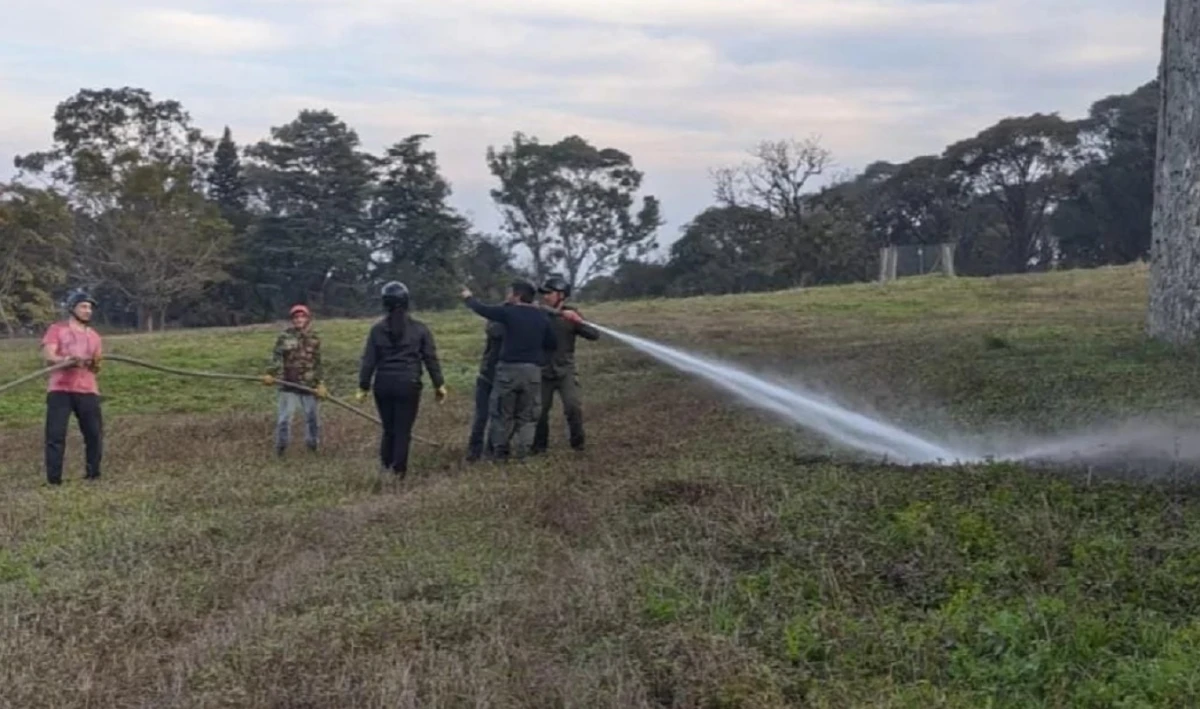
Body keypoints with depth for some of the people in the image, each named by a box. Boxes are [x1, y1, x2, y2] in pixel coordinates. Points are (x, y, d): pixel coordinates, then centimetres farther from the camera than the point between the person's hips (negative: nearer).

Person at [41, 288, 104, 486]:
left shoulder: (94, 336, 17)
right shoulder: (56, 329, 4)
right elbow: (48, 356, -8)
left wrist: (94, 364, -8)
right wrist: (68, 360, -26)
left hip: (87, 391, 4)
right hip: (60, 390, -4)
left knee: (95, 433, 2)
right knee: (55, 435, -7)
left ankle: (93, 475, 16)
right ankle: (53, 480, -4)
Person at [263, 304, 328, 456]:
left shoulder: (314, 338, 6)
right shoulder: (284, 336, -2)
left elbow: (318, 363, 9)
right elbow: (276, 357, -4)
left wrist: (320, 383, 4)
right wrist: (271, 374, -18)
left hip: (309, 385, 2)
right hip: (288, 383, -2)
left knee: (312, 415, 11)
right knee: (285, 415, -3)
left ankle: (313, 443, 28)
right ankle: (280, 446, 10)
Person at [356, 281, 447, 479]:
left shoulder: (377, 329, 2)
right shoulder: (419, 329, -1)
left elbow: (369, 361, 3)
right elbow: (431, 358, 0)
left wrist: (363, 387, 9)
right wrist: (439, 385, 6)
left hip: (383, 384, 2)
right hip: (408, 385, -2)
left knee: (388, 428, 16)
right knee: (403, 430, 4)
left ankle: (385, 465, 9)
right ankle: (398, 470, 4)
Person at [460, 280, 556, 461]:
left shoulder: (509, 312, -7)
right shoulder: (542, 317, 5)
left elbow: (482, 309, 6)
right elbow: (551, 345, 10)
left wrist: (468, 297, 25)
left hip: (509, 369, -3)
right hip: (533, 370, 3)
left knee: (502, 414, 9)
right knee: (527, 416, 10)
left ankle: (501, 453, 12)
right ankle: (522, 455, 6)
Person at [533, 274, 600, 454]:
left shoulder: (571, 315, 0)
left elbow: (594, 335, -7)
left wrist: (578, 321, -23)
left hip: (565, 371, -1)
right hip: (543, 372, 1)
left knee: (574, 406, -14)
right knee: (539, 410, 5)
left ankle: (577, 441, 5)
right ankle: (539, 444, 24)